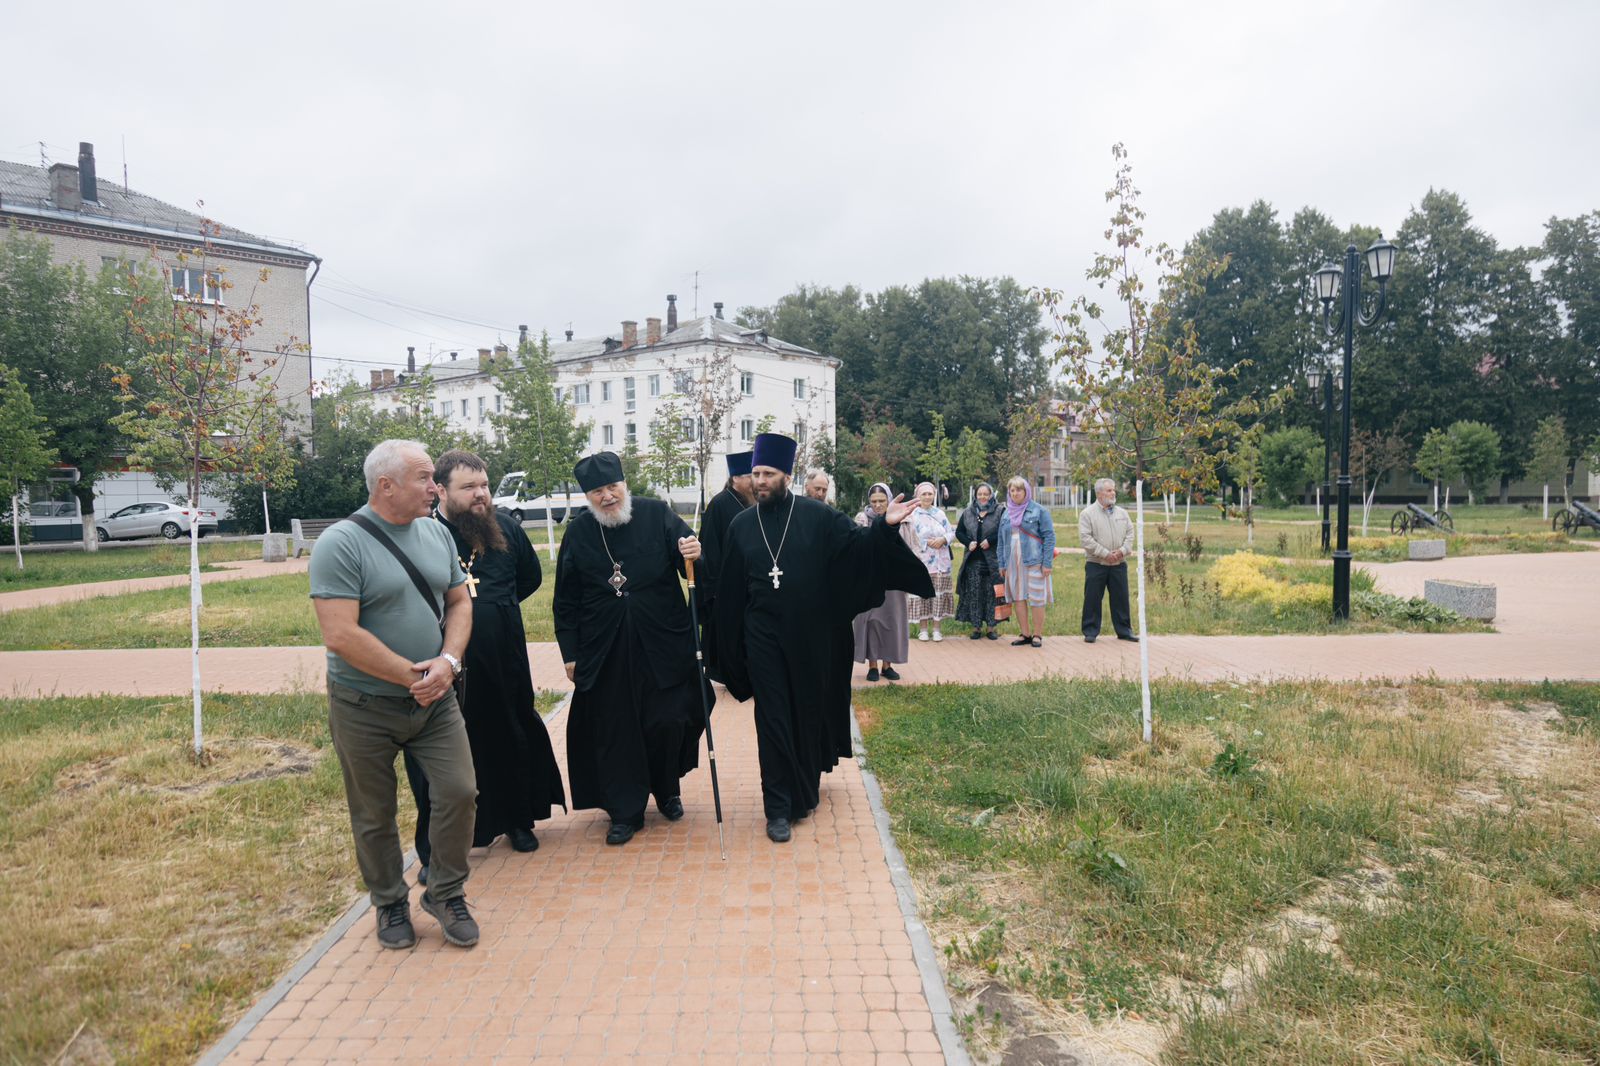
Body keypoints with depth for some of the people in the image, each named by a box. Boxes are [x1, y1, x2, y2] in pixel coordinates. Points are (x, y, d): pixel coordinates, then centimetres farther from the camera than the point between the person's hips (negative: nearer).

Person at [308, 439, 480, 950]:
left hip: (435, 699, 4)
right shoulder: (341, 543, -15)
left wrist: (448, 661, -10)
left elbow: (460, 602, 8)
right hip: (365, 707, -4)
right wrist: (412, 675, -18)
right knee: (375, 816, 11)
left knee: (459, 791, -1)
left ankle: (446, 893, 21)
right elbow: (341, 635, -22)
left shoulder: (436, 533, 4)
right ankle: (390, 904, 34)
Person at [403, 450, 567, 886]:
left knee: (512, 743, 18)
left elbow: (531, 576, 16)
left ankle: (518, 821, 40)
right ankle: (434, 851, 22)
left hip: (503, 666, 4)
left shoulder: (504, 527, 1)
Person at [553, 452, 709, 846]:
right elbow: (566, 602, 7)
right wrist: (570, 653, 5)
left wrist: (695, 554, -28)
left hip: (663, 643, -1)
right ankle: (625, 811, 21)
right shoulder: (578, 533, 2)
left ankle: (667, 790, 31)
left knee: (667, 722, 4)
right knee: (614, 730, 5)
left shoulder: (658, 515, -3)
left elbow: (689, 552, -3)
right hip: (605, 651, 1)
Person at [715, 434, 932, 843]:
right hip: (763, 637, 0)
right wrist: (731, 646, 8)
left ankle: (806, 788, 36)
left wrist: (883, 526, -27)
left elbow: (856, 544, -7)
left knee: (810, 711, 13)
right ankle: (778, 808, 8)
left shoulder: (818, 516, -3)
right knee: (773, 720, 0)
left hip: (809, 637, 0)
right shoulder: (741, 526, 3)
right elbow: (729, 591, 7)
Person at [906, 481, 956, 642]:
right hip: (921, 561, -3)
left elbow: (951, 533, 10)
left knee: (938, 593, 3)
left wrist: (942, 540, -10)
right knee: (922, 593, -3)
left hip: (940, 562, 3)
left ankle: (937, 628, 11)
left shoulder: (940, 513, 9)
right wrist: (929, 543, -13)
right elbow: (908, 538, -8)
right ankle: (922, 629, 7)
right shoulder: (913, 515, -1)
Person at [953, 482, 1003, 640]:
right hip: (973, 560, 3)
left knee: (991, 593, 0)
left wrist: (990, 541, -15)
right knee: (974, 593, 3)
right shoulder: (967, 513, 12)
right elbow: (959, 532, 14)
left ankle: (991, 626, 8)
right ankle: (976, 626, 11)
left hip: (992, 561, -3)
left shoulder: (999, 512, 0)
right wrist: (968, 542, -4)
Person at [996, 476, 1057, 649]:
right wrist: (1002, 564, 11)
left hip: (1034, 562, -5)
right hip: (1013, 563, 5)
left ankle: (1037, 635, 7)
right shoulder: (1006, 514, 14)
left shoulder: (1039, 511, -1)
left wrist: (1047, 563, -11)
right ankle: (1025, 634, 15)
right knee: (1018, 599, 6)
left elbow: (1049, 537, -5)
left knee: (1037, 600, -3)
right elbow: (1001, 541, 17)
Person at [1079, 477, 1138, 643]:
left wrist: (1123, 550, -8)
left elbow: (1130, 533, 10)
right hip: (1096, 565, -4)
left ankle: (1124, 630, 19)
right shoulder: (1087, 513, -5)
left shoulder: (1122, 513, 11)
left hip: (1119, 564, 4)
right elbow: (1085, 538, -13)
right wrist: (1105, 554, -16)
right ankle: (1090, 632, 10)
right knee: (1092, 599, 1)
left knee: (1121, 598, 8)